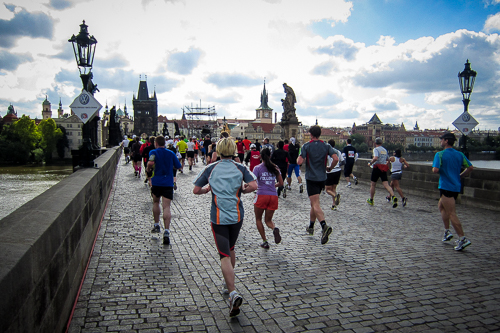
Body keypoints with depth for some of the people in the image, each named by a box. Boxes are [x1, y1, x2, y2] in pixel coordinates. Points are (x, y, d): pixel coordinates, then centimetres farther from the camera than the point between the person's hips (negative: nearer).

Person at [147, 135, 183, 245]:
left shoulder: (153, 152, -3)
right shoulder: (171, 153, 6)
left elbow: (151, 163, -22)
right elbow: (179, 167, 10)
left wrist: (148, 169, -1)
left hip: (156, 182, -1)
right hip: (168, 183, 1)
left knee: (156, 202, 25)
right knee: (166, 207, -5)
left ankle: (156, 225, 33)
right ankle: (166, 232, -17)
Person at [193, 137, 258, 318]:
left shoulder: (210, 168, 1)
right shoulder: (241, 168, 3)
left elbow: (196, 190, 2)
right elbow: (253, 186, -10)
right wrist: (241, 190, 8)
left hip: (218, 217, -2)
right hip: (237, 216, 3)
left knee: (224, 256, -4)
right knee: (230, 249, 24)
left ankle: (233, 293, -18)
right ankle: (229, 281, 40)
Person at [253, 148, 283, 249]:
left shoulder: (258, 168, -3)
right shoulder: (275, 168, 9)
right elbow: (281, 183, 10)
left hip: (261, 195, -3)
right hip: (273, 196, 3)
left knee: (258, 219, 17)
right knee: (268, 220, 16)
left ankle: (265, 242, 12)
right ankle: (275, 229, -17)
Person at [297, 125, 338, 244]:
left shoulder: (306, 146, -7)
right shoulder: (326, 146, 3)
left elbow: (299, 162, -15)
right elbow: (336, 159, -9)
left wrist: (299, 158, 8)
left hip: (311, 178, -5)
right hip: (322, 178, 5)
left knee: (315, 204, -10)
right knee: (314, 203, 20)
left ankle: (324, 226, -30)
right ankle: (311, 226, 30)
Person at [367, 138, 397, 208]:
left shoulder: (376, 149, -6)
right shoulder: (385, 150, 16)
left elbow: (375, 158, -24)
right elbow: (388, 159, 27)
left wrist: (370, 163, -10)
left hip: (377, 168, -5)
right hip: (384, 169, 5)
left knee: (372, 185, 9)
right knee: (386, 185, -3)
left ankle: (371, 200, 19)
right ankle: (393, 197, -26)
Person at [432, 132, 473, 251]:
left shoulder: (440, 154, -11)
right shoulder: (460, 154, 8)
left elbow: (435, 170, -21)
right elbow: (470, 167, 4)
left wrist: (435, 170, 2)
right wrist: (459, 176, 14)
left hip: (446, 187, -8)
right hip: (456, 186, 8)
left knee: (451, 213, -6)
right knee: (441, 206, 24)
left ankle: (463, 239, -9)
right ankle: (447, 231, 23)